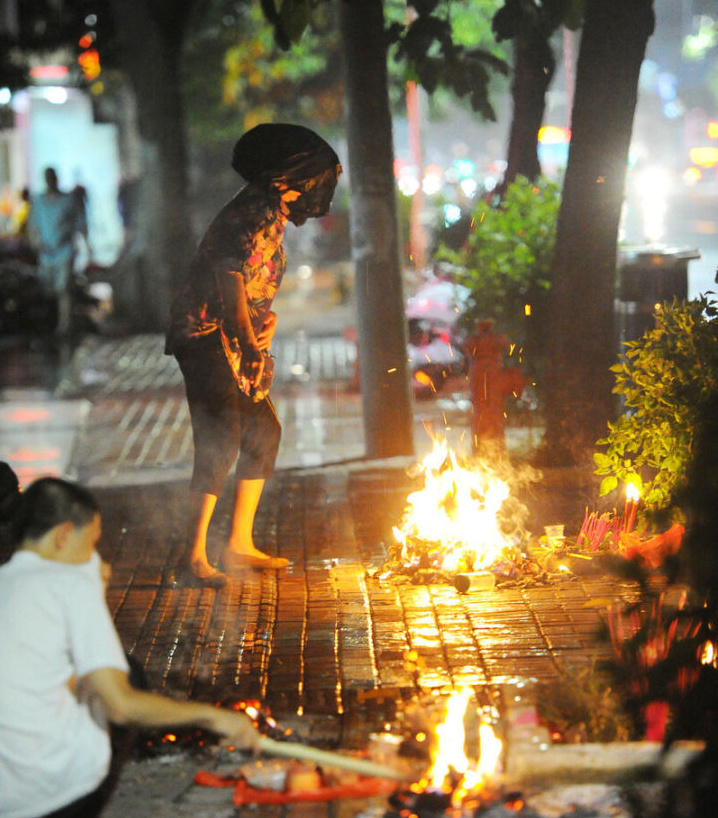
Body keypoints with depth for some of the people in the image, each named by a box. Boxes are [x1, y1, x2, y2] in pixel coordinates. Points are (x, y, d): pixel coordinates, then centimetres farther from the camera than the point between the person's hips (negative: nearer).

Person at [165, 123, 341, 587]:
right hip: (207, 336, -11)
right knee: (221, 441, -14)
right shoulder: (255, 214, -16)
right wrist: (249, 342, -27)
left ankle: (241, 544, 18)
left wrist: (266, 318, 8)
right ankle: (196, 556, -12)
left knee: (264, 433, 12)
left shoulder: (273, 215, 16)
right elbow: (230, 279, -24)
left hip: (238, 343, 11)